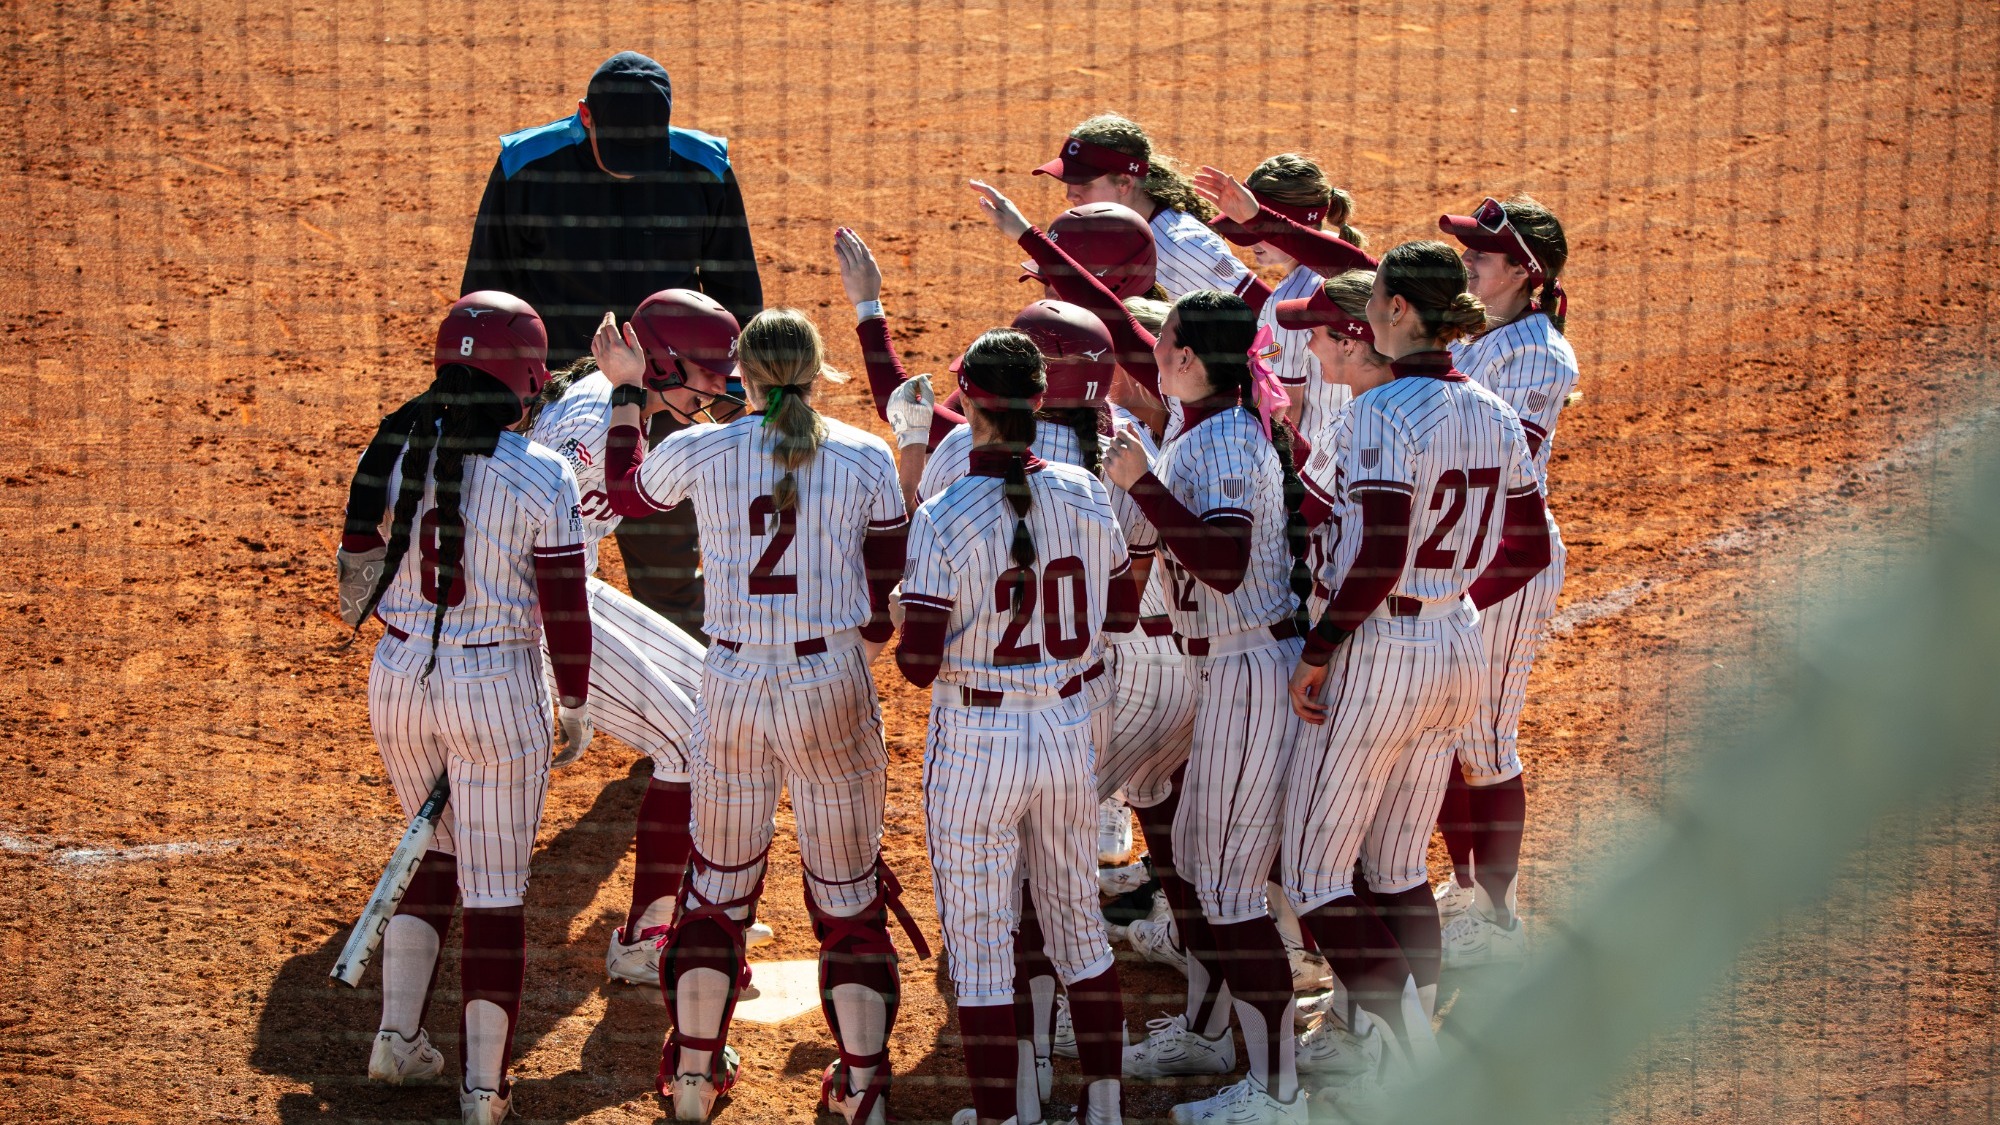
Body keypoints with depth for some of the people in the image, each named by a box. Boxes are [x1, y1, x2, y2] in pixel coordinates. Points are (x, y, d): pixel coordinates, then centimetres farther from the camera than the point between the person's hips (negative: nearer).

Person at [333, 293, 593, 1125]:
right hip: (498, 691, -4)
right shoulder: (539, 476, -13)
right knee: (496, 890, 6)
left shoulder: (392, 453, -2)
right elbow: (566, 609, -10)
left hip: (398, 680, 4)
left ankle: (399, 1039, 23)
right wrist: (575, 706, 3)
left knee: (436, 852, 26)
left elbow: (356, 571, 3)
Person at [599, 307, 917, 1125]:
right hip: (832, 688, -1)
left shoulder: (700, 454, -4)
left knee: (718, 882, 17)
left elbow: (624, 491, 18)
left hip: (732, 687, 1)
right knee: (848, 892, 11)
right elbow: (889, 598, 1)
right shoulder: (866, 459, -6)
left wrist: (624, 392, 27)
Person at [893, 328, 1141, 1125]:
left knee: (979, 941, 6)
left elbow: (918, 663, -16)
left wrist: (903, 612, 4)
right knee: (1078, 922, 19)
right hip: (1068, 731, 5)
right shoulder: (1084, 497, -4)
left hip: (975, 742, -5)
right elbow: (1121, 613, 8)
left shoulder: (943, 518, -17)